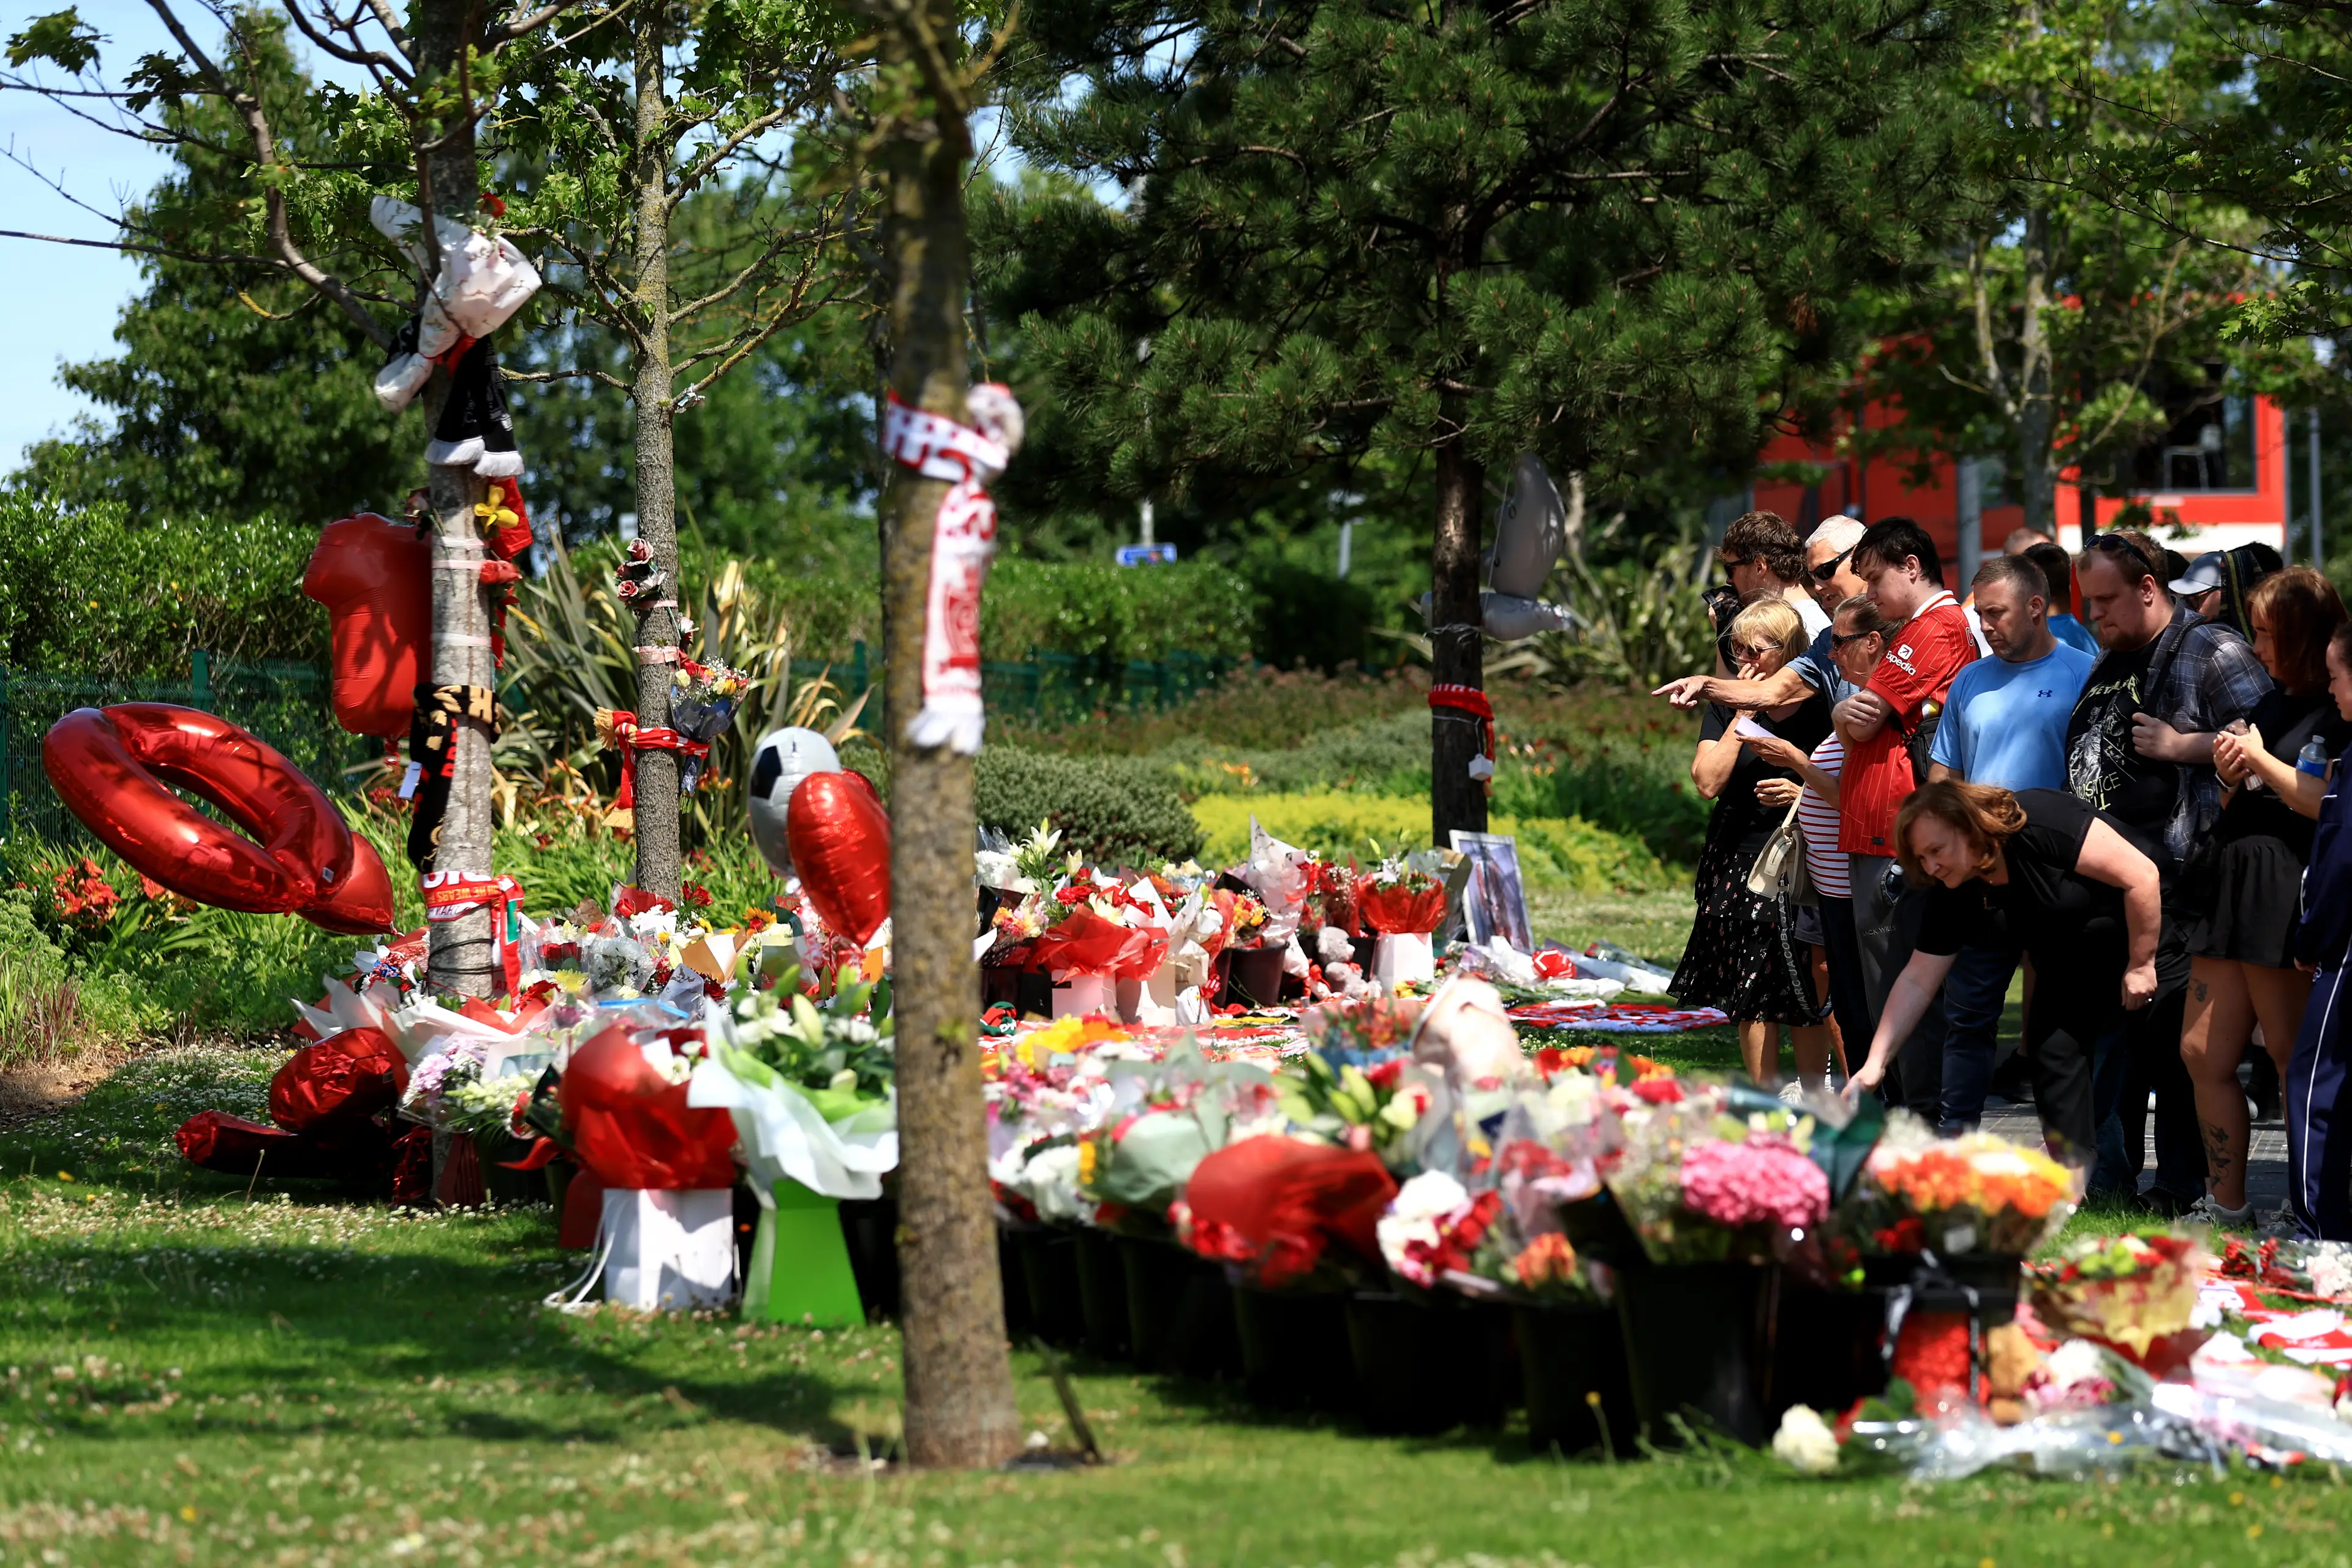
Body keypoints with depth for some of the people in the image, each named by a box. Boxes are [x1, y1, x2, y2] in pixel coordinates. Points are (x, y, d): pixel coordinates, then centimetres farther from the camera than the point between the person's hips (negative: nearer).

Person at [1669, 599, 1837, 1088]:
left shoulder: (1818, 710, -1)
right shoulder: (1727, 708, 8)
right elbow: (1708, 781, -5)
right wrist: (1744, 715, -6)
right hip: (1739, 863, 3)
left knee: (1806, 994, -3)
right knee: (1752, 997, 4)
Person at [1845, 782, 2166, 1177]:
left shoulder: (2038, 827, -32)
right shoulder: (1955, 893, -10)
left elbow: (2141, 875, -29)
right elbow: (1917, 980, -5)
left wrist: (2141, 964, -23)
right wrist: (1875, 1063, -11)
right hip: (2074, 966, 7)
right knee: (2051, 1048, -4)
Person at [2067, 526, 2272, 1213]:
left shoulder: (2211, 652, -5)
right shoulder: (2107, 665, 21)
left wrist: (2179, 745, -15)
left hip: (2176, 880, -8)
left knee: (2177, 1035, -5)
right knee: (2104, 1030, 9)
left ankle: (2183, 1184, 0)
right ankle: (2107, 1177, 15)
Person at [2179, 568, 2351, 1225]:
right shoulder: (2269, 705, 20)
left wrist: (2259, 759, -8)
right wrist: (2230, 776, 5)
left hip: (2284, 893, -9)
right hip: (2229, 889, 9)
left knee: (2292, 1053, -4)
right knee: (2202, 1052, 6)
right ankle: (2226, 1202, 12)